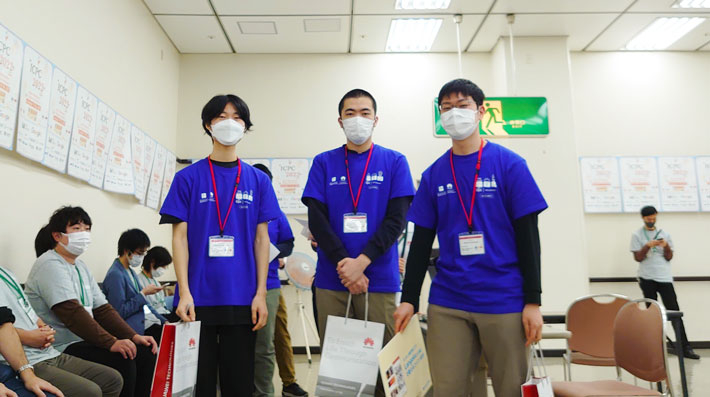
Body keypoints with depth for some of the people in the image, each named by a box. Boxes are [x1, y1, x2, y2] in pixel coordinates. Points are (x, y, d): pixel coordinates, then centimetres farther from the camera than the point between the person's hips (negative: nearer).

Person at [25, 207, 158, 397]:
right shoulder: (51, 265, -12)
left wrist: (133, 336, -2)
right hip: (61, 348, -9)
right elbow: (72, 312, -24)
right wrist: (111, 342, -30)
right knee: (122, 360, -27)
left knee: (146, 353, -6)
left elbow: (102, 308, 11)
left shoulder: (80, 266, 16)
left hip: (84, 340, 9)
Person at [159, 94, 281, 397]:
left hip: (242, 299, 1)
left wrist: (260, 293, -1)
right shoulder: (188, 177, 3)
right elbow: (180, 237, 0)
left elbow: (261, 239, 5)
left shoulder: (258, 180, 7)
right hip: (198, 298, -1)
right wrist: (184, 292, -9)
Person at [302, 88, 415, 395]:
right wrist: (344, 264, -10)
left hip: (379, 279, -1)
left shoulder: (394, 162, 5)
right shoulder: (324, 163, 8)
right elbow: (316, 220, 1)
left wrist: (361, 262, -13)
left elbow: (396, 220, -2)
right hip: (331, 279, 2)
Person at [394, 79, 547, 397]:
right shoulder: (434, 174, 7)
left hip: (505, 301, -2)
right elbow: (421, 241, 8)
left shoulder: (509, 164, -1)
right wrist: (408, 299, 3)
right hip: (446, 303, 2)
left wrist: (533, 301, -6)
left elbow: (528, 236, -3)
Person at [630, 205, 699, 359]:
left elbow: (669, 257, 8)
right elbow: (638, 258, -3)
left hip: (665, 277, 2)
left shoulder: (664, 233, 9)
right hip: (647, 278, -2)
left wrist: (666, 246, -11)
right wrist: (648, 246, -17)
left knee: (674, 311, 0)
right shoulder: (637, 235, 1)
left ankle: (685, 347, 2)